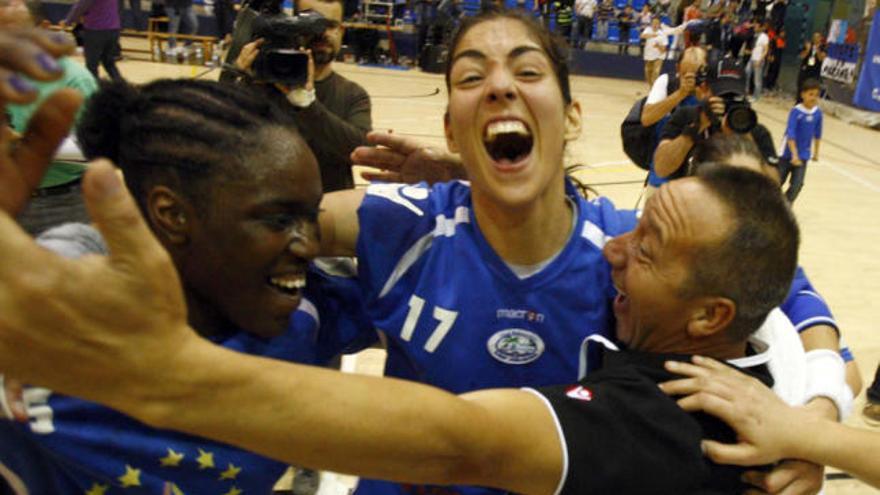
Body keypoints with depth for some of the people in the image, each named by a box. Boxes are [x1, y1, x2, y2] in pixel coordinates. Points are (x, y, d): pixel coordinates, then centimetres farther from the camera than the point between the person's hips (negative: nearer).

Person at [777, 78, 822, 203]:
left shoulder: (818, 113, -3)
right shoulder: (796, 111, -16)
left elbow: (817, 134, 10)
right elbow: (790, 134, -22)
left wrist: (816, 152, 17)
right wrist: (794, 155, -29)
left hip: (803, 156, 3)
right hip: (788, 154, -3)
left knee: (797, 185, -4)